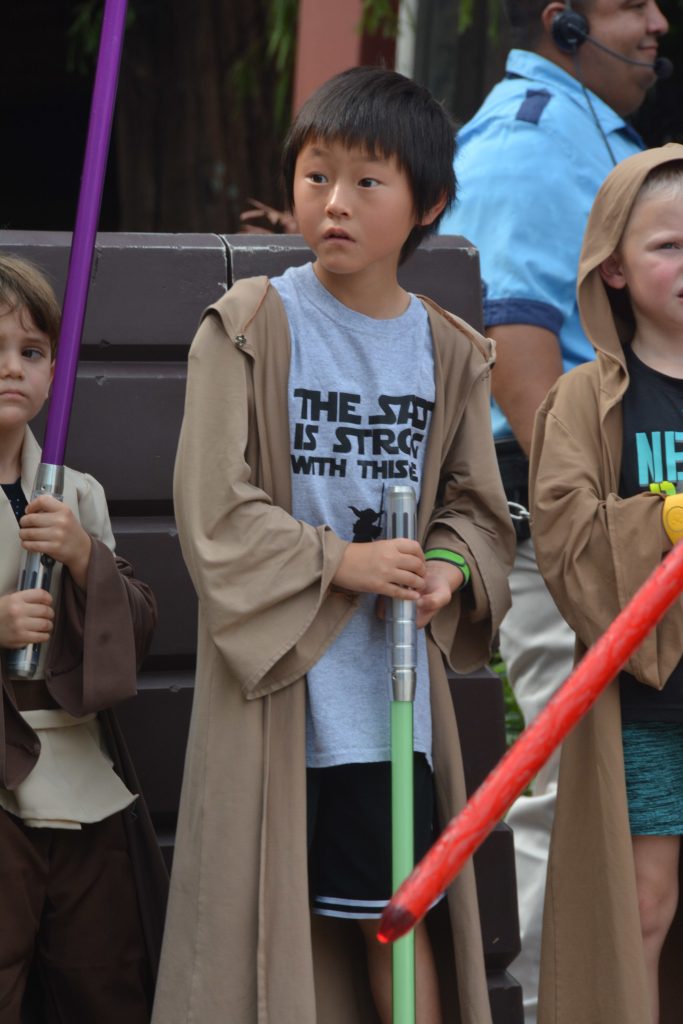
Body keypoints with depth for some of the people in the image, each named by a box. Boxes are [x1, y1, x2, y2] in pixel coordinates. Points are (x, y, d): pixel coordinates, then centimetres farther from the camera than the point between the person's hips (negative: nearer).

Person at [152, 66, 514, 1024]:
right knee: (261, 913, 2)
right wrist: (343, 560, -16)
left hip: (392, 692, 3)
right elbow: (213, 509, -11)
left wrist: (449, 569, -8)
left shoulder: (447, 352, 7)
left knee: (397, 909, 6)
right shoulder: (249, 328, -5)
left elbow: (475, 505, 14)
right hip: (277, 678, -3)